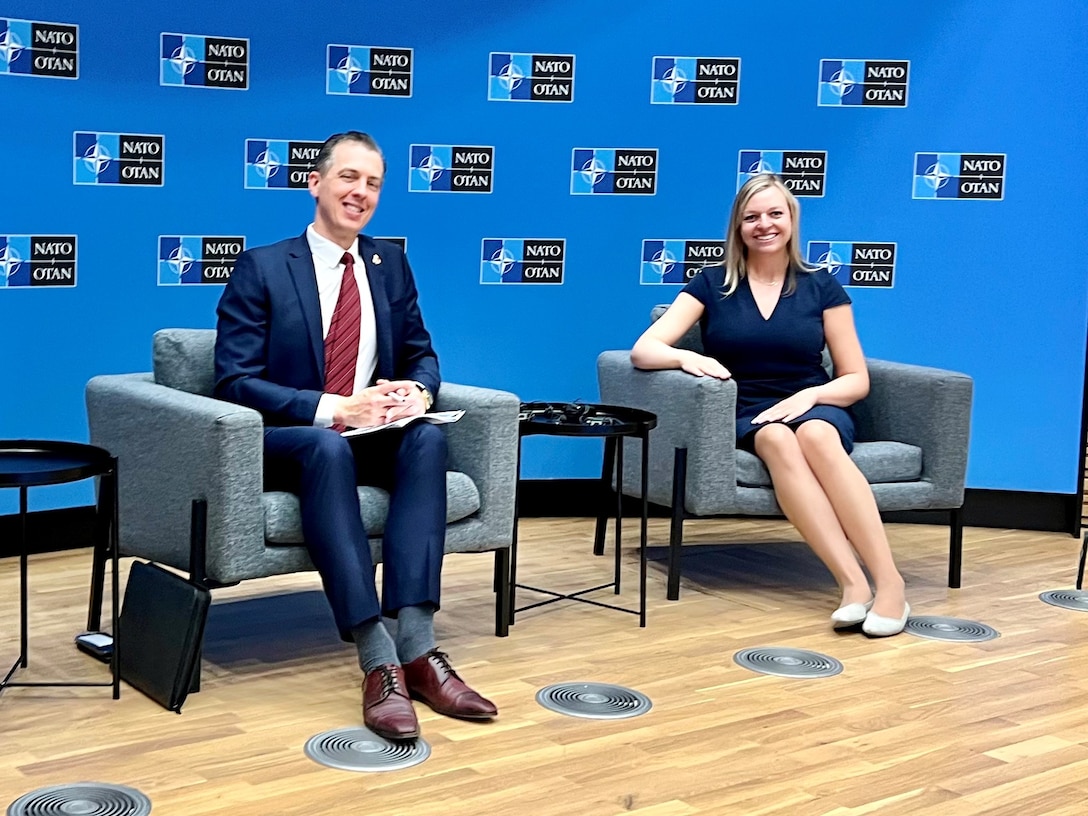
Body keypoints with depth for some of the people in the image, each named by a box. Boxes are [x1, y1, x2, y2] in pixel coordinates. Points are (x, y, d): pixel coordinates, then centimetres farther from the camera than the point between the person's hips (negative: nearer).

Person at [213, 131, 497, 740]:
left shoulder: (390, 263, 14)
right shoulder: (263, 268, -2)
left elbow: (422, 354, 16)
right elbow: (236, 381, -10)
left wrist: (416, 391, -11)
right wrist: (333, 409, -23)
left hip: (369, 437, 4)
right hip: (284, 443, -4)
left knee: (428, 438, -29)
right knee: (328, 447, -39)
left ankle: (417, 646, -38)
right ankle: (379, 661, -44)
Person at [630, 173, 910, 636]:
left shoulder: (821, 287, 8)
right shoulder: (712, 284, 7)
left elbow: (857, 379, 7)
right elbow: (643, 350, -3)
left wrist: (808, 396, -13)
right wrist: (686, 358, -25)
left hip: (815, 411, 0)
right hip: (744, 419, 0)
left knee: (814, 435, -37)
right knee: (778, 440, -37)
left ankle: (889, 583, -40)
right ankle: (853, 583, -44)